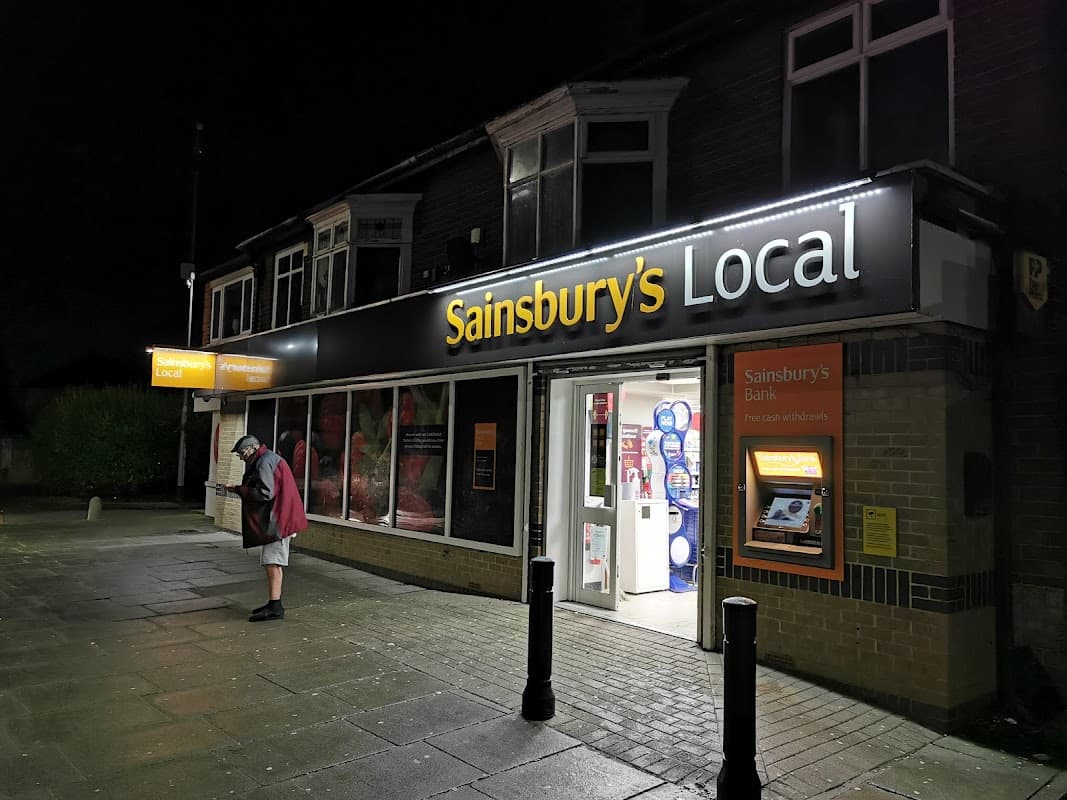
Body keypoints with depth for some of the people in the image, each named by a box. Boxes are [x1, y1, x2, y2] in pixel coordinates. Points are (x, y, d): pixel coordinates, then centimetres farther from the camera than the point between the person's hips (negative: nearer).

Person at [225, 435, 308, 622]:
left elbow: (265, 493, -21)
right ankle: (273, 603, 21)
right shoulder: (270, 458, 20)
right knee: (272, 562, 14)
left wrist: (239, 489, -11)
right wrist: (242, 490, 11)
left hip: (276, 520, -11)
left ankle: (275, 607, -10)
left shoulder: (264, 462, -14)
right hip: (275, 520, 11)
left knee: (273, 563, -10)